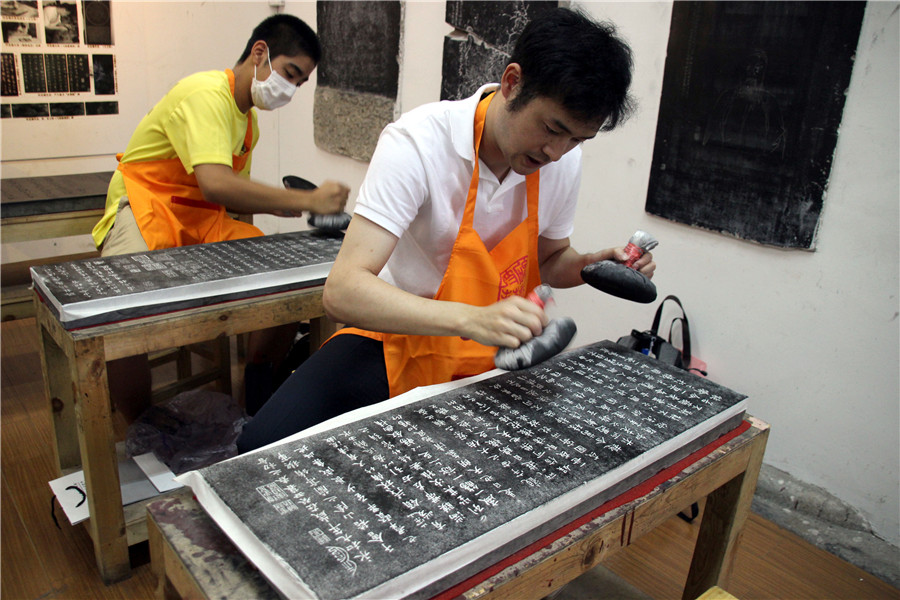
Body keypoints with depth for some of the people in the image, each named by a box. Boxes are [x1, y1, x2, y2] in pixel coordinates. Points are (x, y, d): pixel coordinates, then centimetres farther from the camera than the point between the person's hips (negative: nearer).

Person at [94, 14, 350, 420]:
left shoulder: (249, 118, 12)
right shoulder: (206, 94, -18)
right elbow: (215, 185, -33)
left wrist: (283, 206, -4)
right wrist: (308, 200, -30)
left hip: (202, 219, 8)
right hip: (144, 208, -8)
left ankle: (255, 399, 5)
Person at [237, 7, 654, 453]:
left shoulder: (564, 160, -5)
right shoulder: (418, 143, -24)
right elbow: (343, 292, -32)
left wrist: (596, 265, -10)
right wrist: (472, 319, -45)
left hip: (493, 356, 5)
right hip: (397, 340, -4)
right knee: (264, 446, -24)